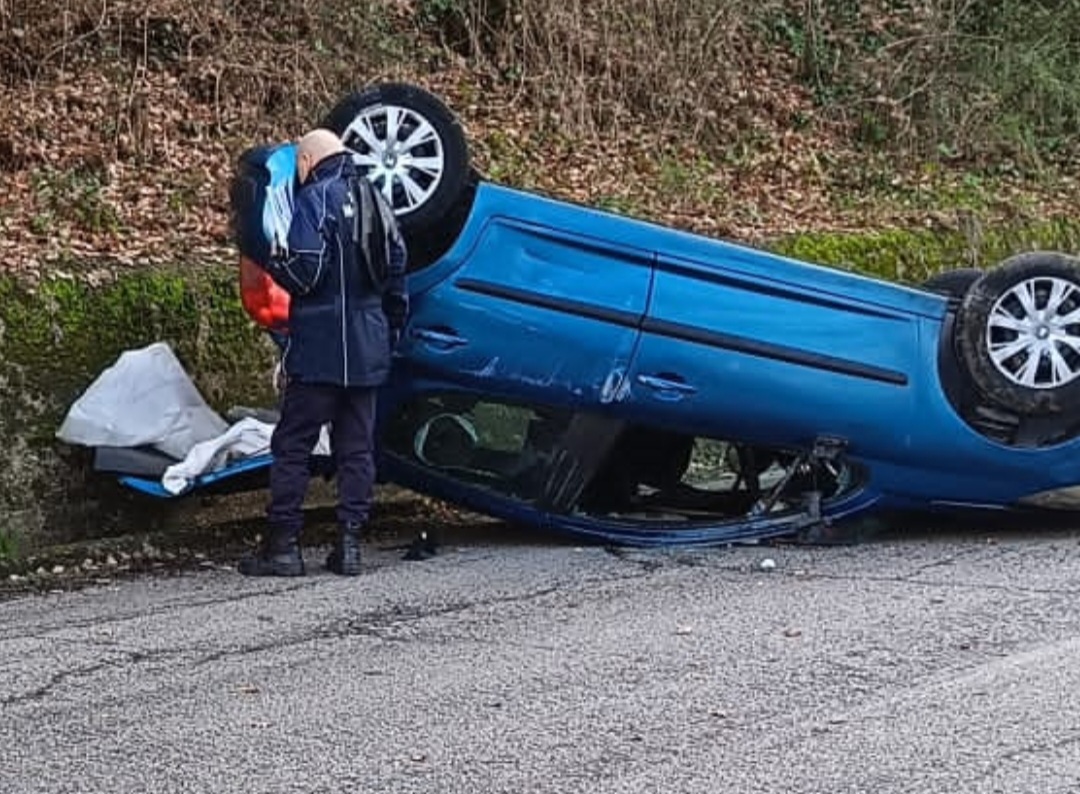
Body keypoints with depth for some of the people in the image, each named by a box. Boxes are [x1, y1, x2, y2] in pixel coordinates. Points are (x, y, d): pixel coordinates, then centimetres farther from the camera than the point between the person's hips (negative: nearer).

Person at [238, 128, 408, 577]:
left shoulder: (315, 200, -9)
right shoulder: (373, 199, 12)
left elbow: (306, 272, -17)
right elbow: (397, 266, 13)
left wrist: (275, 265, 3)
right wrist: (393, 329, 20)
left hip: (320, 347, -6)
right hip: (368, 349, 7)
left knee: (293, 443, -1)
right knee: (357, 446, 9)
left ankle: (283, 545, -1)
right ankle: (349, 544, 8)